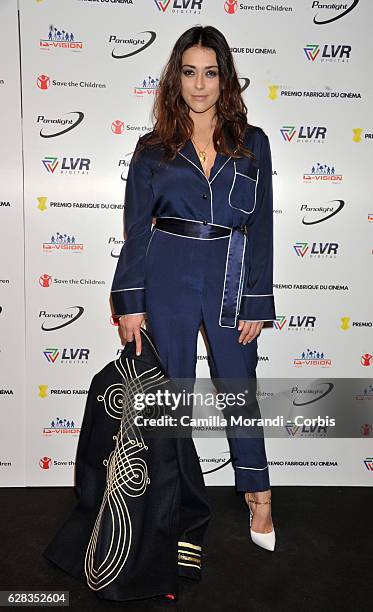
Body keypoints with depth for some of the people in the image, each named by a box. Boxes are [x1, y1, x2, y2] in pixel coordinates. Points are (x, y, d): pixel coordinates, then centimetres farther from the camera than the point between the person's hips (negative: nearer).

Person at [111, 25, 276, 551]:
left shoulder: (252, 144, 6)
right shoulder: (153, 149, 5)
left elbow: (260, 227, 4)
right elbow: (136, 229, 4)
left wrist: (256, 303, -1)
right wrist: (130, 304, -2)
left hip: (230, 281, 0)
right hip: (167, 282, 0)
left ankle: (257, 497, 31)